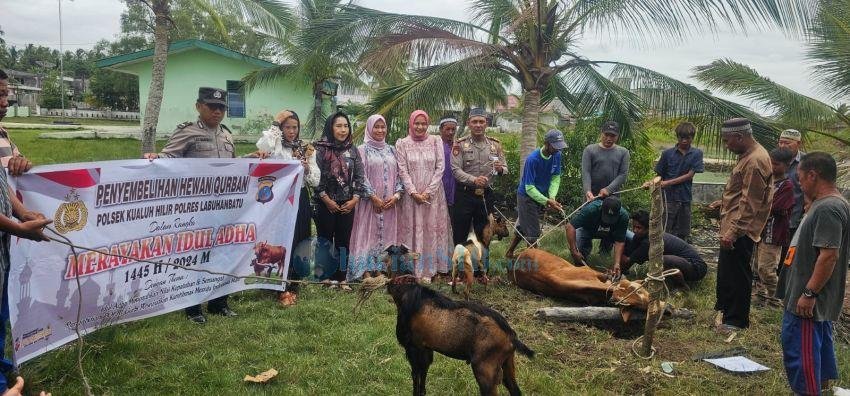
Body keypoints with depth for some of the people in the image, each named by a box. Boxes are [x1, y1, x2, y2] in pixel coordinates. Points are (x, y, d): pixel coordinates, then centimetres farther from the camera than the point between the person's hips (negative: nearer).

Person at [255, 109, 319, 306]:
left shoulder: (307, 149, 10)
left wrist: (307, 168, -11)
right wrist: (276, 123, -13)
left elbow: (315, 181, 9)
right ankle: (284, 288, 4)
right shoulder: (275, 145, 1)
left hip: (301, 201, 4)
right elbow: (263, 145, -26)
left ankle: (294, 284, 21)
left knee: (299, 242, 7)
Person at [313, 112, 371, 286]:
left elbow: (360, 176, 6)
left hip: (348, 204, 3)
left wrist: (355, 199, -4)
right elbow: (315, 176, -8)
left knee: (343, 240, 6)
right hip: (326, 204, -3)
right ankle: (325, 277, 12)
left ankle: (341, 278, 14)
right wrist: (326, 199, -11)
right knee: (325, 239, 3)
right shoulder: (321, 149, -4)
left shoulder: (353, 150, 7)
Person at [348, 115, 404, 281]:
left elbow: (398, 174, 12)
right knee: (368, 234, -4)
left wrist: (396, 195, -3)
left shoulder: (391, 150, 14)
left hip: (390, 203, 4)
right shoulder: (363, 150, 0)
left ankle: (380, 270, 10)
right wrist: (374, 197, -14)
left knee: (386, 235, 4)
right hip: (369, 202, -4)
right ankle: (366, 271, -2)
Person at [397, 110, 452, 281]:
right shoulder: (402, 144, 2)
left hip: (433, 194, 1)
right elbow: (402, 170, -2)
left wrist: (428, 192, -10)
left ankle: (429, 269, 9)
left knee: (432, 229, 2)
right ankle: (413, 269, 7)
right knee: (412, 229, 1)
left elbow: (440, 167, -1)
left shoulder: (435, 141, 4)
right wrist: (413, 192, -13)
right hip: (411, 194, 0)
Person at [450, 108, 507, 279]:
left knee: (483, 233, 11)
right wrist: (473, 180, -27)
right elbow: (456, 170, -12)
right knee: (460, 233, 3)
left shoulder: (495, 144, 7)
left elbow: (505, 168, 8)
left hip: (486, 195, 3)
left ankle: (481, 270, 22)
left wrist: (500, 169, -17)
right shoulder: (460, 144, -4)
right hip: (464, 194, -3)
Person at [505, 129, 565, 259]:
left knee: (523, 226, 19)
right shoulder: (533, 159, -28)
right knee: (533, 232, -5)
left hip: (540, 196, 7)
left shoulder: (556, 155, -9)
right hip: (527, 196, -7)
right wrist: (546, 201, -36)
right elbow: (529, 188, -27)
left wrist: (552, 196, -21)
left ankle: (509, 252, 34)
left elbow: (556, 177, -4)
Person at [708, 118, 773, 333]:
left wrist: (734, 231, -26)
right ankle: (724, 308, 38)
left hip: (740, 230, -11)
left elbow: (750, 203, -25)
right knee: (726, 270, 22)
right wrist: (725, 203, 19)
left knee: (736, 274, 0)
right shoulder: (749, 155, 11)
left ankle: (736, 320, 12)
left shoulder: (755, 161, -22)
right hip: (733, 226, 11)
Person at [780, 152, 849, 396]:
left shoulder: (828, 209, -22)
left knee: (798, 347, -3)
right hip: (820, 298, 10)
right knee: (820, 343, 21)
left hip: (809, 299, -10)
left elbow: (829, 255, -27)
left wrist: (809, 294, -24)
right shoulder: (828, 204, 11)